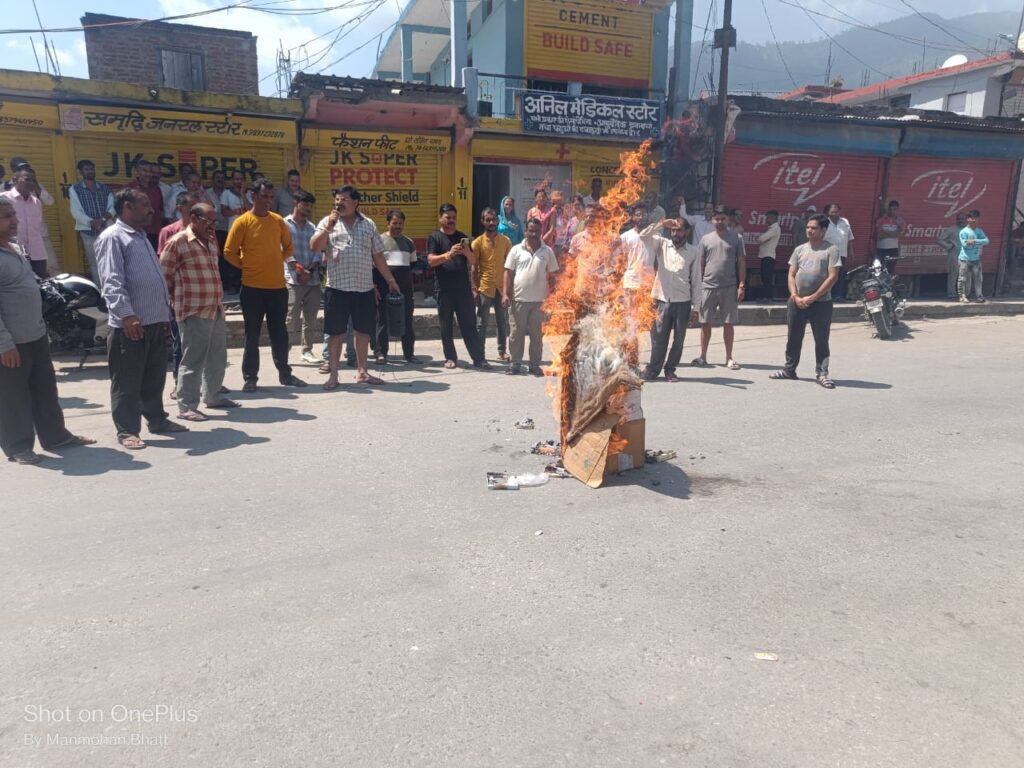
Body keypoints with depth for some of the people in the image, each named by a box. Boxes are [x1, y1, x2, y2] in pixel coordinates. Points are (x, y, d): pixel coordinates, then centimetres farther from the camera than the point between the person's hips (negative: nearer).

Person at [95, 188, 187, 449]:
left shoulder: (142, 237, 20)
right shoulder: (112, 238, -9)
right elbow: (111, 282, -18)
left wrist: (165, 310, 22)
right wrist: (126, 314, -26)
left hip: (156, 320, 9)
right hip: (130, 323, -9)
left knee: (155, 378, 16)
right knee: (128, 381, 0)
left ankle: (157, 420, 27)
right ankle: (127, 431, 7)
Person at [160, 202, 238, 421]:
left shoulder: (211, 240, 14)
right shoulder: (178, 242, -10)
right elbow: (164, 275, -7)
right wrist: (178, 298, 2)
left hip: (216, 309, 8)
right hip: (194, 311, -8)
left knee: (217, 357, 16)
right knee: (193, 360, -4)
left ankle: (213, 396, 31)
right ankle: (187, 406, 4)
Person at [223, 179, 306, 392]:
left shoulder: (278, 220, 7)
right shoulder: (242, 222, -6)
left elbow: (288, 246, 18)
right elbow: (229, 252, -5)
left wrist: (277, 262, 8)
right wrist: (246, 266, 0)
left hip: (278, 286, 4)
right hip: (252, 287, -3)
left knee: (279, 333, 10)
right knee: (252, 334, 4)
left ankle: (285, 374, 20)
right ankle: (250, 377, 13)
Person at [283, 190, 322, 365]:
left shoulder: (312, 228, 16)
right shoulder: (285, 224, 2)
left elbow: (318, 252, 9)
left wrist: (310, 270, -7)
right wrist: (300, 269, -16)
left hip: (313, 279, 5)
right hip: (293, 280, -5)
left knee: (310, 318, 8)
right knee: (290, 319, -8)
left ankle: (307, 350, 17)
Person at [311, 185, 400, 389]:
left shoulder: (369, 225, 10)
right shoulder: (328, 222, 5)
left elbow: (378, 256, 13)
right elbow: (314, 247, -7)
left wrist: (390, 279, 10)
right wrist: (329, 227, -16)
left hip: (365, 288, 2)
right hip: (338, 287, -2)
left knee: (364, 330, 8)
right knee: (336, 332, 2)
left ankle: (362, 371, 20)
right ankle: (333, 374, 10)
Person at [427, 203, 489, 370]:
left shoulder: (462, 237, 13)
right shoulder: (434, 237, 3)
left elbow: (473, 261, 10)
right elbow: (431, 261, -10)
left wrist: (467, 252, -13)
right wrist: (448, 254, -27)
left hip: (463, 288, 2)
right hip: (444, 289, -2)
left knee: (469, 324, 2)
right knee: (446, 325, 4)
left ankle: (478, 358, 3)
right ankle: (450, 357, 13)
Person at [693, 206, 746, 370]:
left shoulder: (735, 238, 4)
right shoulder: (705, 239, 7)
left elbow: (741, 262, 4)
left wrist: (741, 285, -3)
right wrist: (697, 285, 2)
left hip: (729, 287, -1)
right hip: (708, 287, 1)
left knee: (728, 323, 3)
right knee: (705, 323, 5)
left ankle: (729, 358, 13)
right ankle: (703, 356, 15)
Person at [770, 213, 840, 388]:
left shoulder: (831, 249, -3)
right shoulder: (799, 249, 10)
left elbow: (833, 276, -9)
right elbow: (791, 275, 8)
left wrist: (812, 298, -13)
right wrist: (795, 296, -7)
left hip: (821, 303, -4)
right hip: (796, 302, 4)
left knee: (821, 340, 1)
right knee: (793, 338, 11)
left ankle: (822, 373, 8)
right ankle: (789, 369, 23)